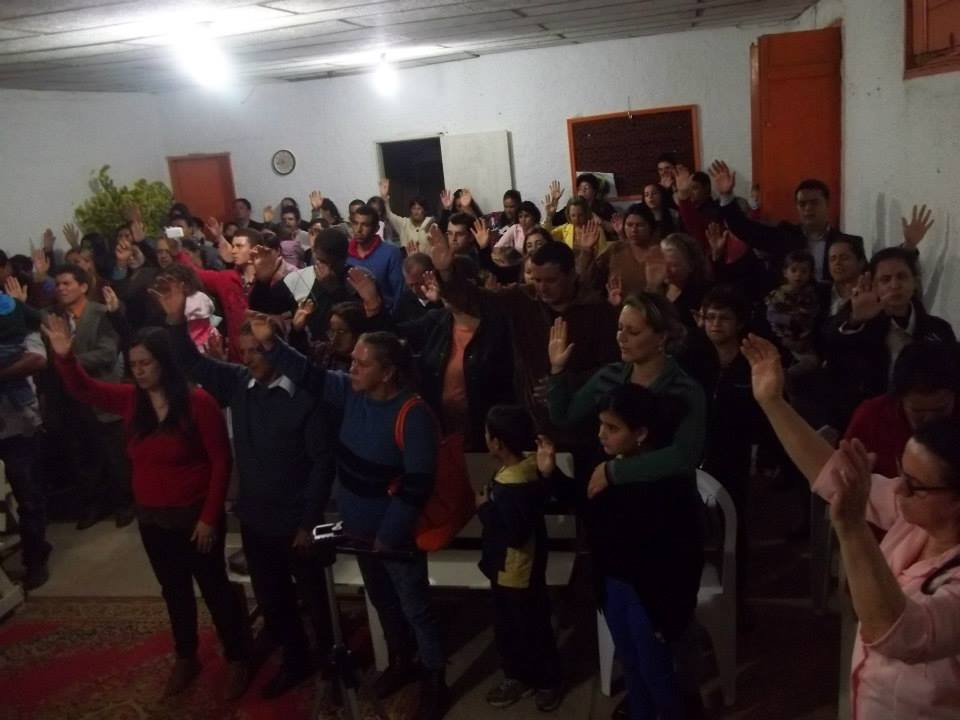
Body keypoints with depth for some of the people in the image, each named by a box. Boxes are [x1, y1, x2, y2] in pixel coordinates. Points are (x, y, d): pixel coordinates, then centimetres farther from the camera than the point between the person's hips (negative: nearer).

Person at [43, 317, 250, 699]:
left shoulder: (198, 402, -19)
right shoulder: (131, 399, -3)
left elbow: (221, 462, -17)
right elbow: (83, 389, 1)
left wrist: (210, 517, -17)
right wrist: (64, 356, -21)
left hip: (194, 516, -5)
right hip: (151, 518, 6)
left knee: (214, 588, 10)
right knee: (174, 590, 22)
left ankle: (237, 660, 28)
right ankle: (185, 658, 41)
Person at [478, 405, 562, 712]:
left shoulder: (513, 486, -32)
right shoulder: (530, 467, -3)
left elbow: (513, 533, -32)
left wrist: (484, 508, -22)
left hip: (517, 572, -10)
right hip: (507, 569, 10)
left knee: (532, 630, 12)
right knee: (507, 628, 23)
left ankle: (547, 682, 31)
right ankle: (518, 676, 40)